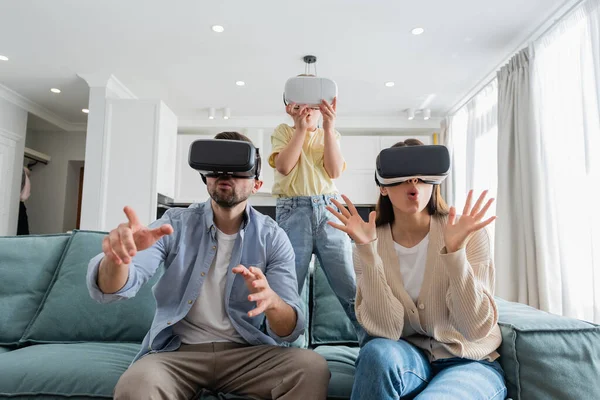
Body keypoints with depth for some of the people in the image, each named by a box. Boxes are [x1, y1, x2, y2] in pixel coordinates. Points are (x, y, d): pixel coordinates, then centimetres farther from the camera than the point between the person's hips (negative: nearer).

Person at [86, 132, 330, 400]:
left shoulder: (272, 238, -4)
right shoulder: (176, 224, -3)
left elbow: (291, 330, -10)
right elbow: (110, 290, -13)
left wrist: (271, 300, -34)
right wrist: (116, 257, -38)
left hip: (246, 353, 1)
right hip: (177, 351, -1)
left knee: (312, 368, -25)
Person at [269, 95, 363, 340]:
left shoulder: (330, 135, 17)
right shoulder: (283, 132, 13)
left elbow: (335, 171, -1)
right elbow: (283, 167, -6)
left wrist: (328, 127, -6)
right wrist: (301, 128, -6)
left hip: (329, 209, 1)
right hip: (292, 212, -1)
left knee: (351, 287, -1)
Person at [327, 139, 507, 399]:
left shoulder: (470, 233, -13)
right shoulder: (373, 243, -8)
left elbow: (476, 329, -18)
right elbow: (385, 331, -17)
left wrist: (454, 250, -30)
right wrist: (367, 249, -25)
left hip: (469, 363, -1)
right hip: (408, 358, 1)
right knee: (378, 352, -31)